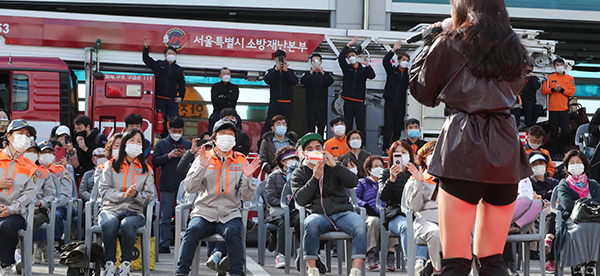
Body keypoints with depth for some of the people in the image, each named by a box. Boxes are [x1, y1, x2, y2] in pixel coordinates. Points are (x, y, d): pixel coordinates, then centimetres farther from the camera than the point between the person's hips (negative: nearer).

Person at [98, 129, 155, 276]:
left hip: (134, 211, 0)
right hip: (110, 209, 0)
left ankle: (126, 264, -27)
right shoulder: (111, 165, 12)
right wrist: (123, 195, -14)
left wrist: (136, 195, -12)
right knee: (109, 224, -37)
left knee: (128, 224, -37)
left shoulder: (146, 170, 15)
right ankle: (110, 263, -23)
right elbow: (103, 189, 2)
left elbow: (149, 196, 10)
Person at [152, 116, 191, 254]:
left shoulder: (188, 144, 11)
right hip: (167, 186, 0)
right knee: (165, 217, -1)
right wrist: (168, 156, -14)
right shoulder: (161, 144, 9)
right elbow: (155, 161, 0)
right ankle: (164, 245, 2)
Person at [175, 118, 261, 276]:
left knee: (232, 232, -32)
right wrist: (202, 167, -15)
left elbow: (247, 197, 6)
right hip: (204, 212, 0)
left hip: (230, 214, 0)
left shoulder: (241, 161, 10)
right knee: (193, 230, -30)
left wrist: (247, 177, -13)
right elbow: (189, 188, -3)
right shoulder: (203, 158, 9)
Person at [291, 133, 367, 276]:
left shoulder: (334, 167, 19)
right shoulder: (299, 173, 16)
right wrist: (315, 178, -6)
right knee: (311, 223, -37)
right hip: (319, 214, -1)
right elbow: (300, 200, 1)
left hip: (342, 212, 1)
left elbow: (354, 182, 2)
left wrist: (335, 165, -7)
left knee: (360, 225, -30)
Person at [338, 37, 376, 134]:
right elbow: (340, 58, -4)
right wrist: (348, 45, -9)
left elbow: (372, 76, -8)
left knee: (361, 128, 0)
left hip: (360, 102, -1)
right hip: (348, 102, 1)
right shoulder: (346, 68, 10)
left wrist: (367, 65, -24)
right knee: (347, 127, 3)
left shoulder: (364, 70, 9)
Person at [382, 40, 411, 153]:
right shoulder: (392, 70, 6)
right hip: (390, 102, -2)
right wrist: (394, 49, -13)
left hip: (401, 104, 2)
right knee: (388, 126, -6)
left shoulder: (409, 73, 11)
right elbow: (385, 61, -9)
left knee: (398, 127, 4)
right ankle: (386, 148, -5)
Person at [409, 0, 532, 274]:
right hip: (506, 150, 5)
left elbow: (422, 92, 13)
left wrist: (429, 41, 24)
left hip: (463, 148, -5)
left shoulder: (449, 43, 3)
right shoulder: (514, 48, 16)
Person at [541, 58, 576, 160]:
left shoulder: (570, 79, 10)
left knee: (565, 133, -3)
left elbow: (571, 92, 0)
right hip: (552, 109, -1)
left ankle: (560, 151, 12)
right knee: (553, 133, 1)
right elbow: (543, 91, 1)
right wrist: (553, 89, -14)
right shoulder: (549, 78, 9)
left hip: (564, 109, 1)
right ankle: (554, 154, 7)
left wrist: (561, 89, -13)